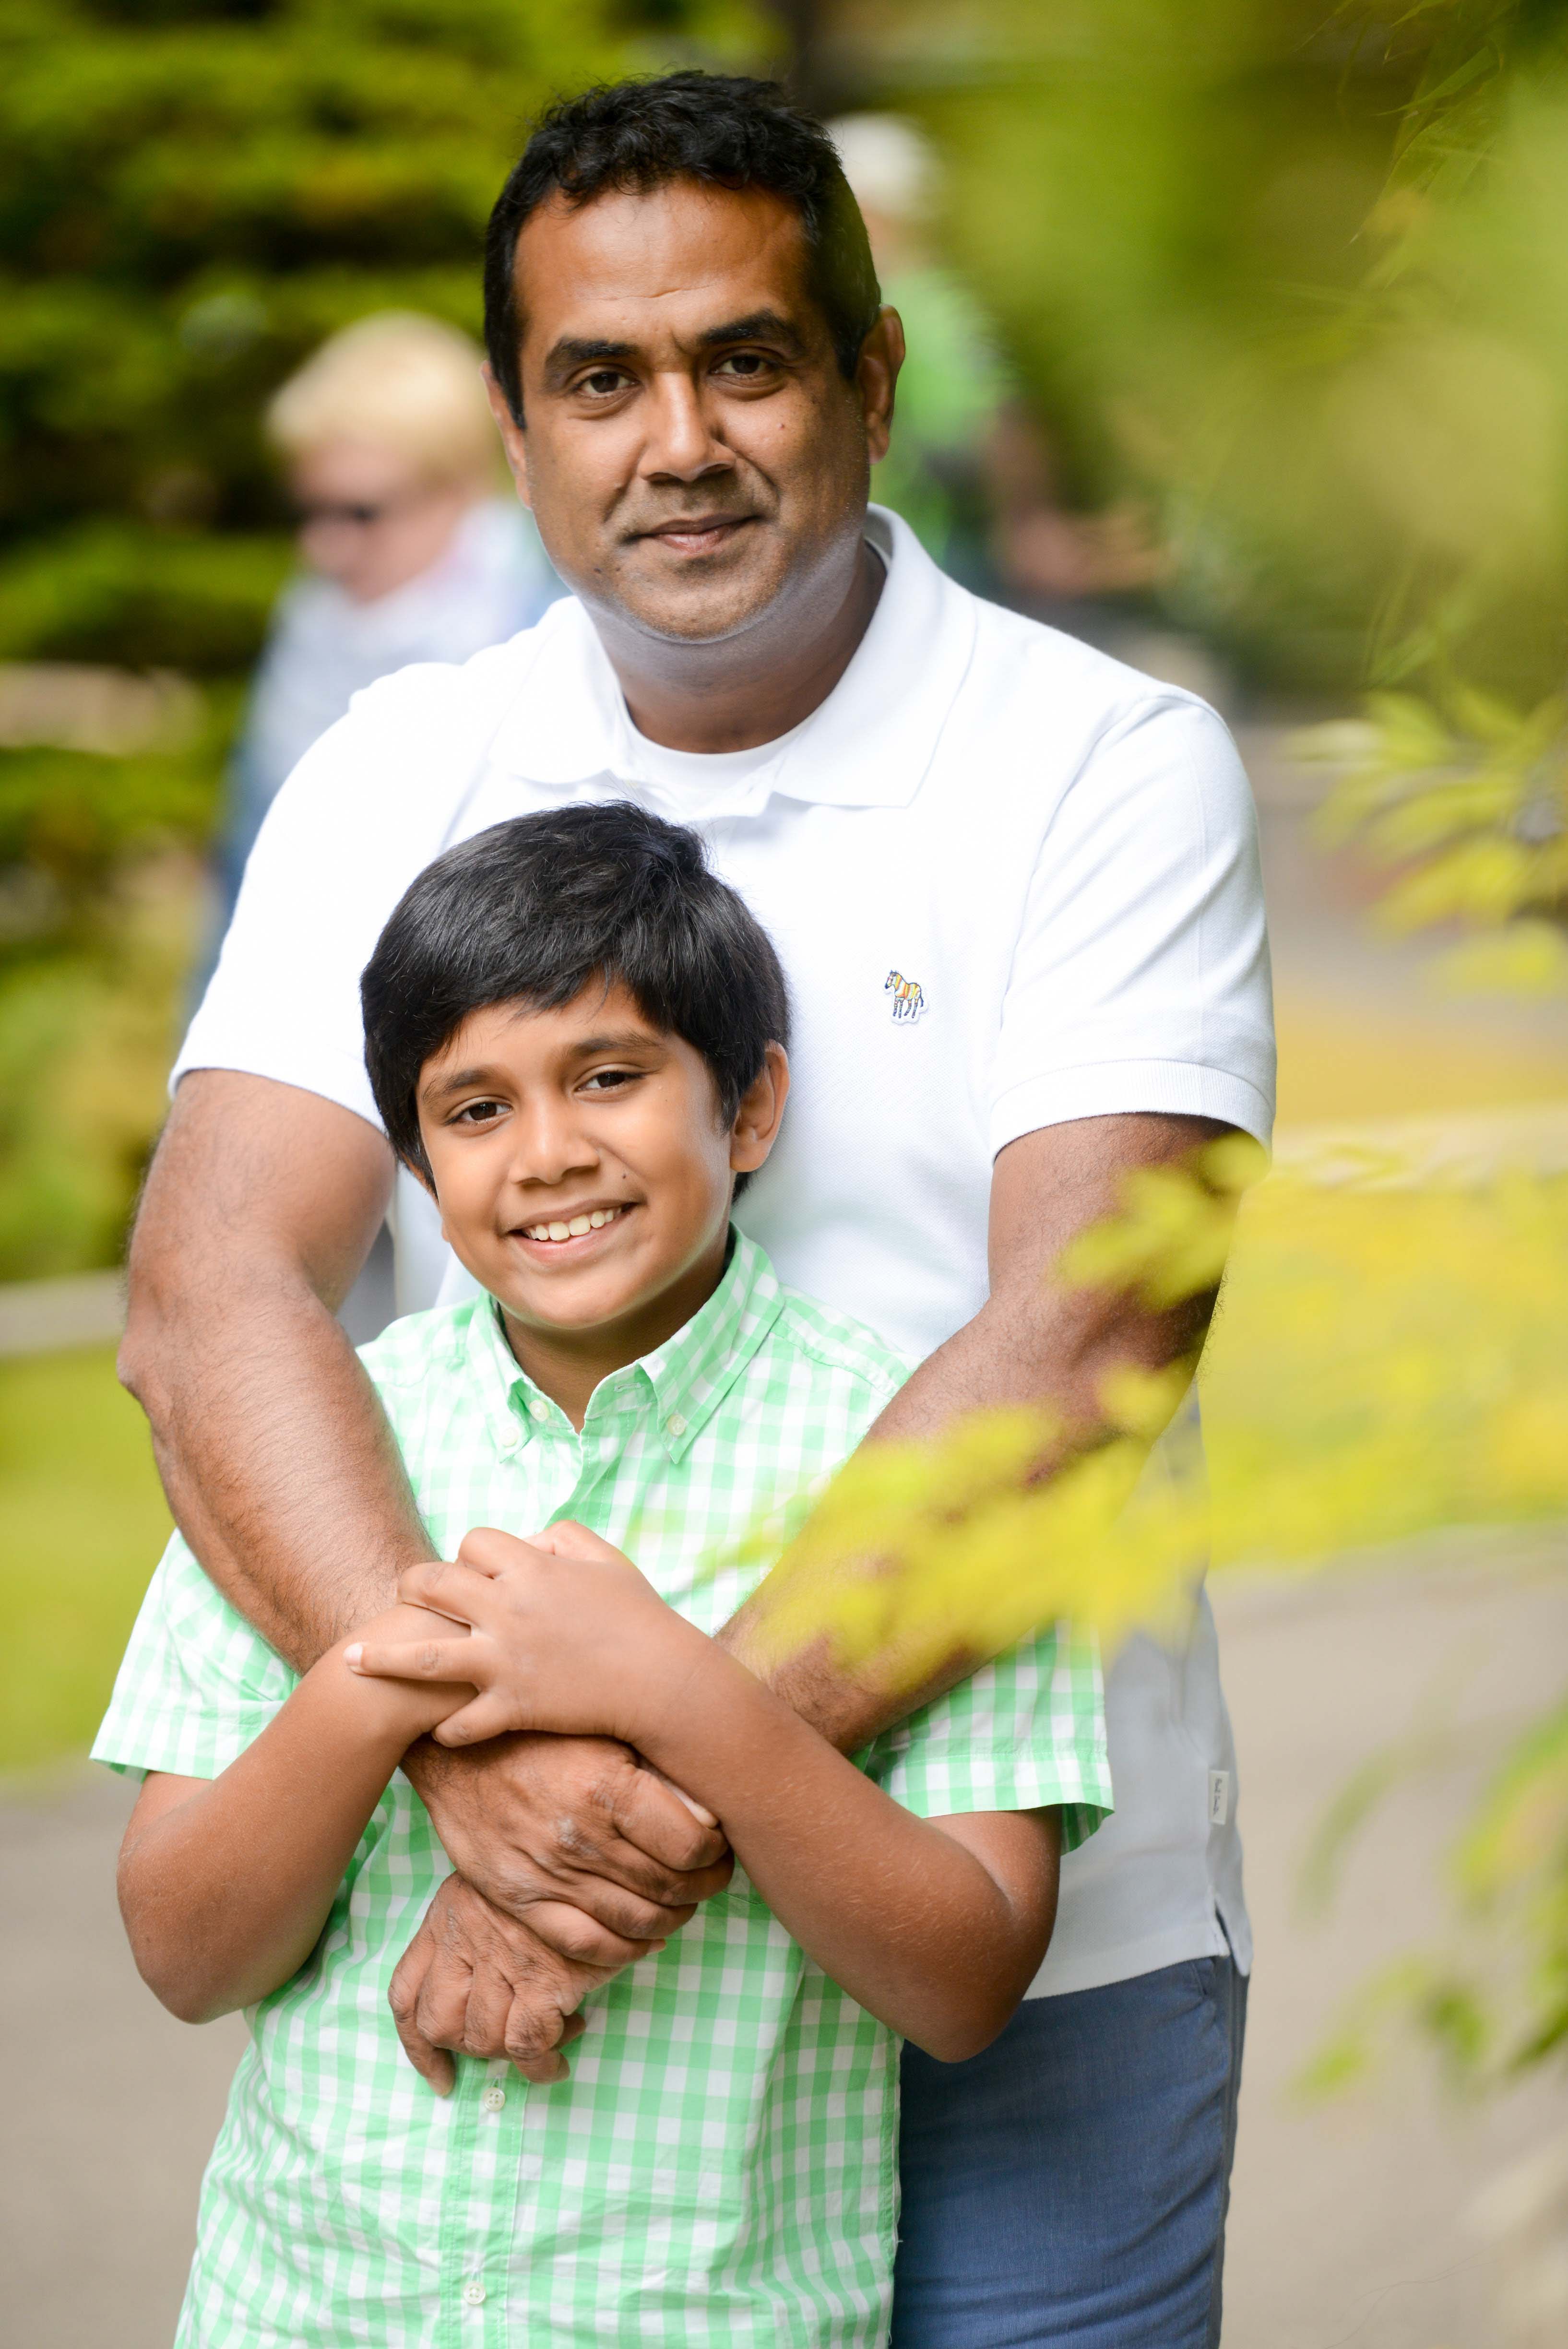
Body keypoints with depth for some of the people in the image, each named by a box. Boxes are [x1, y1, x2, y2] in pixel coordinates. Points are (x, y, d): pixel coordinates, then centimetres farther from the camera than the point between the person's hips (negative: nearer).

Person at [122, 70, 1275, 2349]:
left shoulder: (1112, 769, -6)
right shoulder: (397, 775, 2)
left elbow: (1081, 1344, -18)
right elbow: (211, 1293, -10)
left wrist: (677, 1786, -27)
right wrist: (470, 1736, -26)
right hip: (515, 1963, 2)